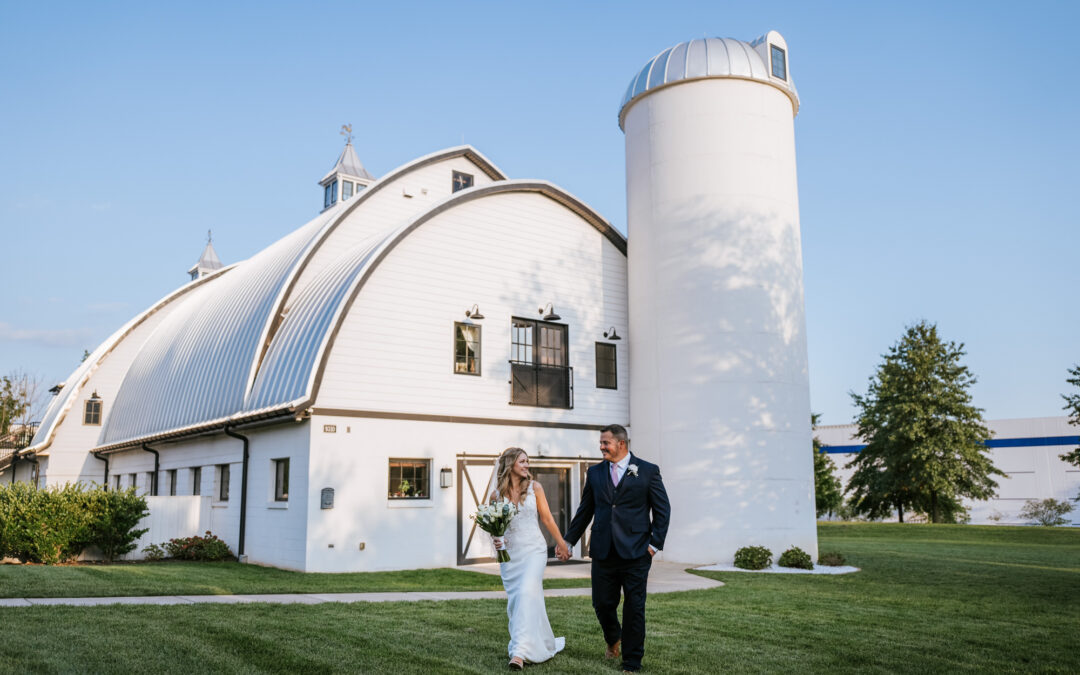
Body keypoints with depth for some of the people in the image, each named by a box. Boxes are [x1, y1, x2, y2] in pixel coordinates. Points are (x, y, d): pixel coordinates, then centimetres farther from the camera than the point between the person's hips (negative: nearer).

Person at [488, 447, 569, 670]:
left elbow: (547, 518, 7)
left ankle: (520, 651, -20)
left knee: (527, 593, -18)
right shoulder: (496, 495, 2)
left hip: (533, 550, -2)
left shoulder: (534, 488, -1)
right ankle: (543, 644, 25)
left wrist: (562, 543, 13)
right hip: (509, 552, 3)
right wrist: (496, 539, -6)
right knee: (515, 601, 6)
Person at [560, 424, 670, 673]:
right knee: (602, 604, 6)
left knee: (634, 609, 3)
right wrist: (569, 541, 14)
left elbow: (662, 510, 2)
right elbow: (585, 510, 15)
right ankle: (613, 639, 39)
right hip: (603, 552, 3)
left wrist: (655, 543, -6)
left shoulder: (648, 471, -1)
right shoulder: (595, 472, 9)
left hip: (635, 553, -3)